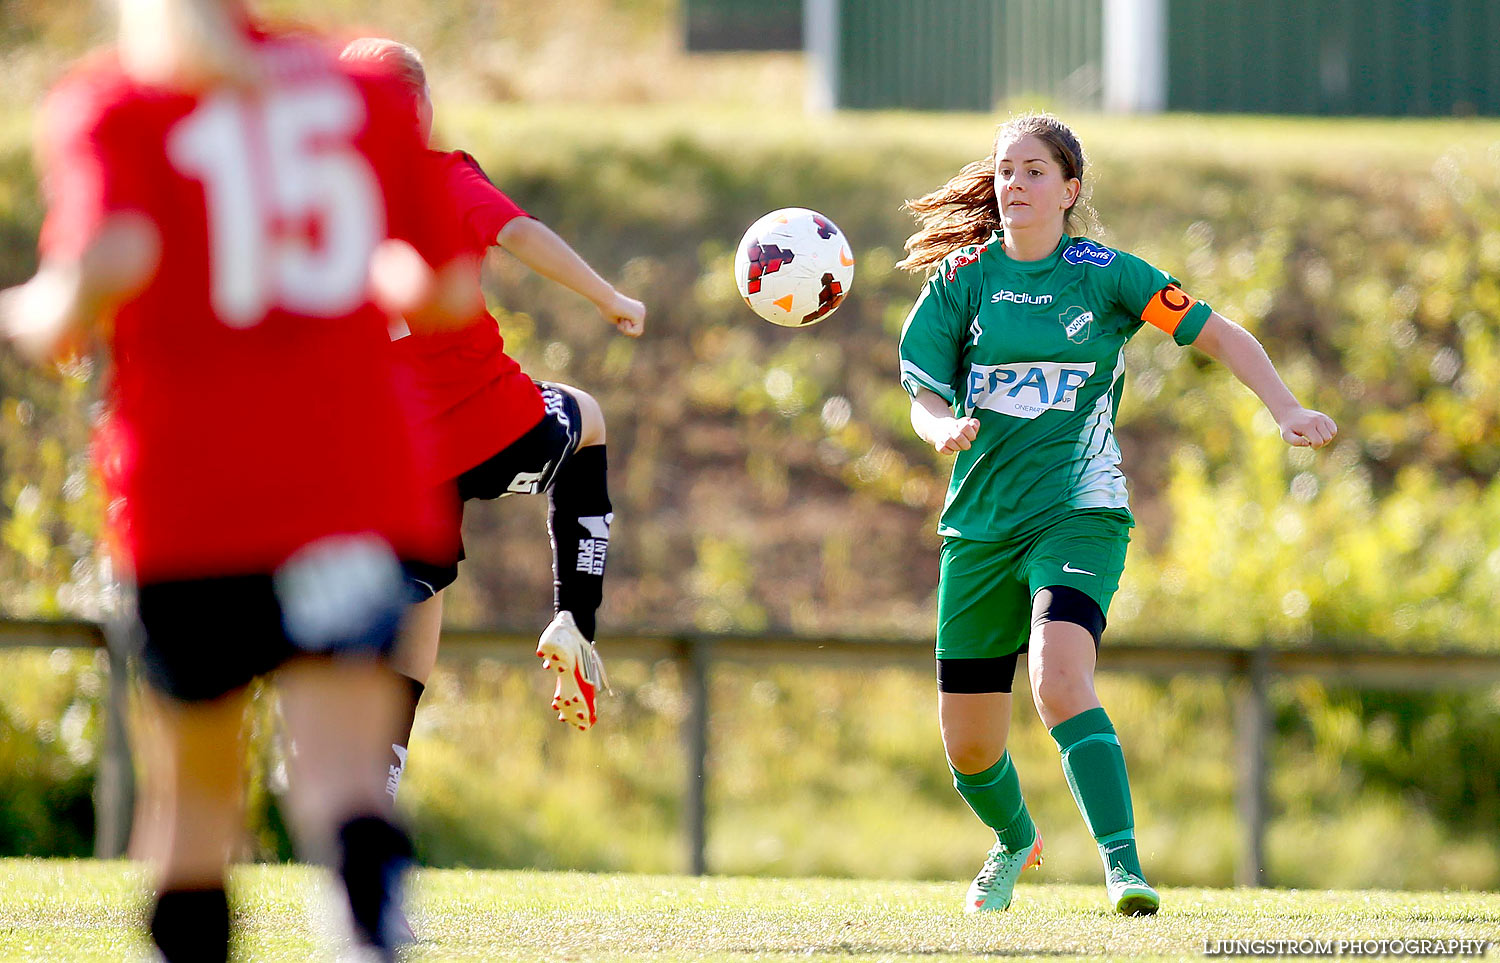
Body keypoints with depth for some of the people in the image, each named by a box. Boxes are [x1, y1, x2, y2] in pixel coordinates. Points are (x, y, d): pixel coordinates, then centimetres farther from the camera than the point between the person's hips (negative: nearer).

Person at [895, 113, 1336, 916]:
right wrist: (944, 426, -23)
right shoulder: (961, 279, 4)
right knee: (967, 743, 8)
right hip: (979, 523, 3)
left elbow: (1218, 334, 4)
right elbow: (923, 396, 1)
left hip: (1079, 512, -3)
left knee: (1059, 677, -31)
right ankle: (1015, 840, 41)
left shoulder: (1103, 275, 0)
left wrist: (1287, 411, -9)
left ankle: (1122, 869, -35)